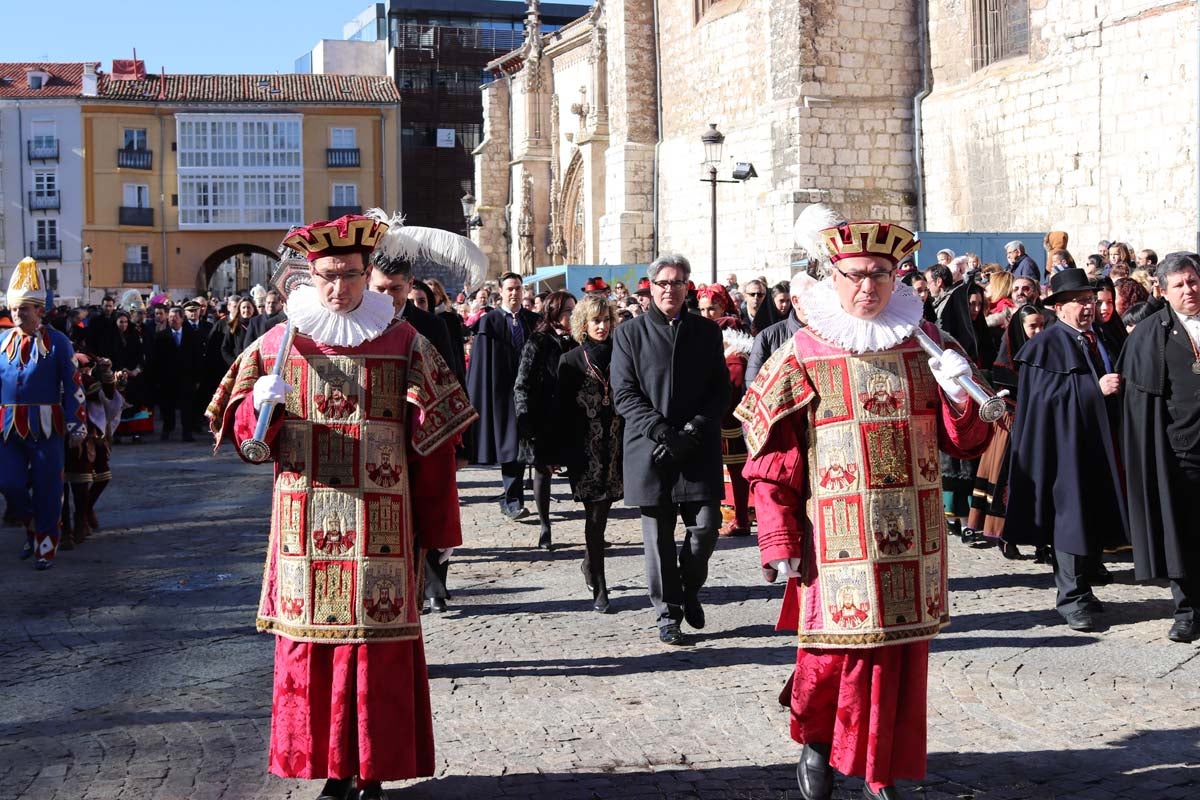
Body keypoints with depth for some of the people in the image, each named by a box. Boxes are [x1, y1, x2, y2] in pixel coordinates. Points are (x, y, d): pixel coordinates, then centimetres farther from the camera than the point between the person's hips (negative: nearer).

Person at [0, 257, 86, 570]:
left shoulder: (57, 341, -3)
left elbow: (73, 386, -3)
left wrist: (77, 426, -7)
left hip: (46, 427, -3)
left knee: (46, 489, 2)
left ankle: (45, 547, 13)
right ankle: (32, 529, 27)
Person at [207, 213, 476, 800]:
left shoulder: (403, 343, 3)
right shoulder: (280, 343, 7)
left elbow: (433, 441, 2)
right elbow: (246, 435, 9)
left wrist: (439, 527, 0)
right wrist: (260, 406, -14)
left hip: (379, 528, -1)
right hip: (306, 526, 2)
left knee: (379, 641, 0)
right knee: (310, 644, 3)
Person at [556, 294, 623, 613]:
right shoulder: (571, 361, 2)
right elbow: (563, 411, 2)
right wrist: (565, 455, -3)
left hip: (617, 447, 2)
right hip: (586, 451, -2)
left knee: (601, 511, 3)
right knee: (595, 515, -4)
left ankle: (590, 565, 29)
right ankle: (598, 590, 2)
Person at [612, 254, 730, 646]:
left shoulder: (707, 331, 9)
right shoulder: (629, 333, 3)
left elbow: (721, 390, 6)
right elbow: (624, 394, -2)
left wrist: (694, 431, -9)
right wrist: (664, 432, -14)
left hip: (699, 448, 1)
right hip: (651, 451, -1)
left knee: (706, 526, -4)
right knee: (659, 537, 3)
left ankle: (689, 588, 24)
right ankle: (668, 614, 16)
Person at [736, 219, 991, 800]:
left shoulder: (923, 344, 8)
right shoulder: (802, 356, -2)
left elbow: (964, 443, 9)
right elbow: (773, 460, -3)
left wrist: (959, 396, -12)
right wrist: (779, 544, -7)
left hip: (912, 538, 3)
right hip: (837, 543, -3)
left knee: (902, 655, 7)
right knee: (834, 653, 0)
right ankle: (814, 741, 30)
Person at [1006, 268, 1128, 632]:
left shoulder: (1097, 341, 16)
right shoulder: (1046, 345, -6)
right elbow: (1047, 393, -17)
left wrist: (1113, 386, 5)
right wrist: (1095, 387, -20)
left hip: (1098, 443, 7)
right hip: (1065, 444, -7)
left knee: (1096, 518, 8)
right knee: (1071, 517, -7)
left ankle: (1082, 589, 18)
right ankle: (1072, 598, -2)